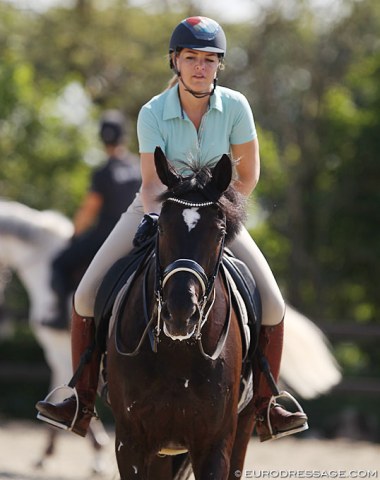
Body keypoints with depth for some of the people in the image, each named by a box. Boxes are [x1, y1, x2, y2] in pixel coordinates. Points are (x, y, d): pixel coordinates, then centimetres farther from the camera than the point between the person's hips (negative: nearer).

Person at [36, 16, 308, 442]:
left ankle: (264, 407, 0)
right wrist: (151, 217, -39)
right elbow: (151, 181, -19)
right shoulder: (153, 113, -16)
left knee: (272, 306, -17)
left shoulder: (235, 107, -15)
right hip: (160, 209, 0)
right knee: (87, 296, -14)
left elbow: (247, 176, -8)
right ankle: (82, 403, 0)